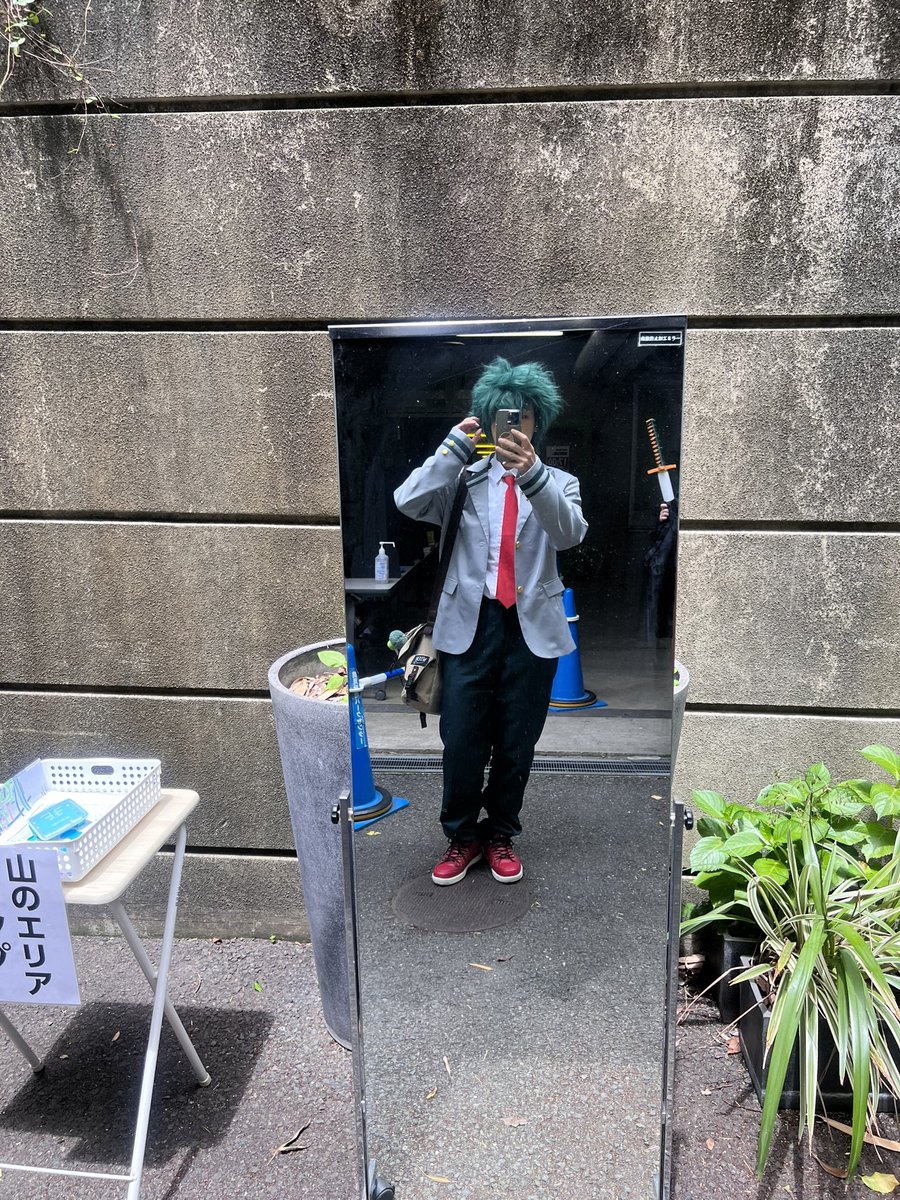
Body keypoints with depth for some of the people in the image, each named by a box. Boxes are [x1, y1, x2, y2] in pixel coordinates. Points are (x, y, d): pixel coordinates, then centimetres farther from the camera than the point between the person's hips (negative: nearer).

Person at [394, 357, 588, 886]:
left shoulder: (558, 482, 7)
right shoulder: (464, 477, 8)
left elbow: (570, 533, -15)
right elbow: (408, 502, -10)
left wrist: (532, 472, -31)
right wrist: (456, 445, -14)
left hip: (533, 628, 0)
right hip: (471, 624, 0)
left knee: (516, 744, 10)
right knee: (461, 742, 3)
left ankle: (501, 834, 31)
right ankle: (462, 837, 25)